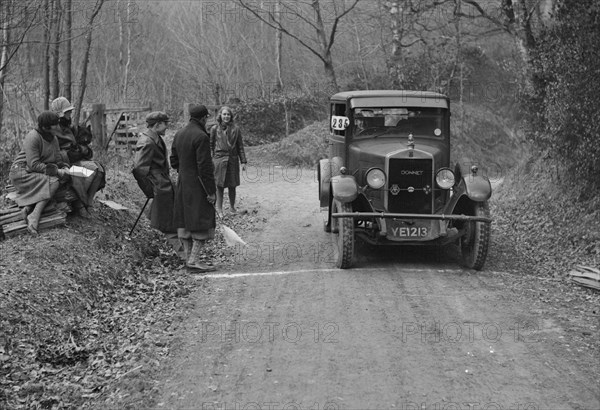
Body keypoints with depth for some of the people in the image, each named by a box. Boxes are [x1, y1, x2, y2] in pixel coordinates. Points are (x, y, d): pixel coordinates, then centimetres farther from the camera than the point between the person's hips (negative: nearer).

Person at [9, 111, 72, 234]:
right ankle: (34, 218, -31)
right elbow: (34, 165, -23)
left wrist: (64, 168, -14)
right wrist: (56, 171, -24)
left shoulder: (54, 139, 6)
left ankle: (29, 206, -23)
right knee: (53, 182, -28)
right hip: (21, 172, -8)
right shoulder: (33, 137, -20)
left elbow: (58, 159, 9)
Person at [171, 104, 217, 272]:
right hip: (197, 186, -8)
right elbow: (204, 166, -20)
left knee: (184, 222, 11)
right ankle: (194, 260, -5)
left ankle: (190, 257, 19)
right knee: (202, 222, -3)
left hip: (182, 183, 9)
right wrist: (211, 191, -16)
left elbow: (174, 160, 14)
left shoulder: (179, 134, 8)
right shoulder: (201, 137, -18)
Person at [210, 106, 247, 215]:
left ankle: (232, 207, 24)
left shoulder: (236, 129, 4)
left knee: (232, 186, 7)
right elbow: (211, 145, 5)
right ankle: (219, 209, 9)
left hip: (233, 160, 1)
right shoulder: (215, 128, 1)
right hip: (219, 160, -1)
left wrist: (243, 161, 3)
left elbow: (240, 146, 7)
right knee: (220, 185, 0)